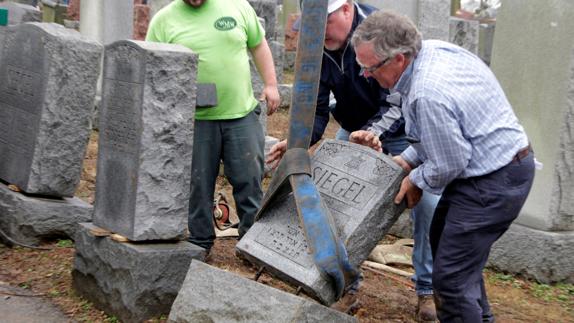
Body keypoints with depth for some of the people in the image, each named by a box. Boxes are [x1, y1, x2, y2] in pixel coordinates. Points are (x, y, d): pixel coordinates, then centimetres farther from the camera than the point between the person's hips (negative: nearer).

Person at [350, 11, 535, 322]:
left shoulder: (427, 95, -32)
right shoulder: (432, 49, -1)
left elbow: (449, 164, -22)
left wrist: (415, 180, -3)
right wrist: (408, 158, 8)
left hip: (494, 183, -11)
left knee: (450, 277, -7)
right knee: (442, 238, 25)